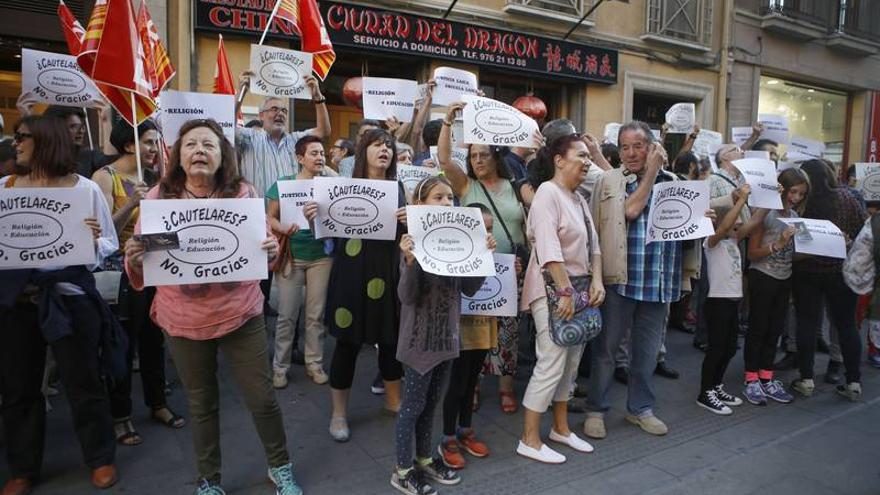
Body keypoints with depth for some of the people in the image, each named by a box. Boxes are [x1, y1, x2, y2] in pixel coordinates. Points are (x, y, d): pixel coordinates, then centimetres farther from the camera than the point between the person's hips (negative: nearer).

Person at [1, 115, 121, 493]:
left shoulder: (84, 188, -3)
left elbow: (110, 245, -2)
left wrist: (93, 239, -22)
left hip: (69, 295, -3)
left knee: (83, 381, 7)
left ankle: (101, 457, 26)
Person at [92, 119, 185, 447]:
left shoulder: (152, 178, 8)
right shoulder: (105, 177, -8)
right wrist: (131, 204, -28)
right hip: (122, 269, -5)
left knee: (153, 339, 13)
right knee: (123, 343, 3)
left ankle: (158, 404, 27)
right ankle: (121, 416, 18)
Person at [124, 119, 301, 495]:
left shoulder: (243, 193, -3)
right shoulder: (158, 197, -2)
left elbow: (263, 246, 1)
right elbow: (140, 270, 0)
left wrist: (271, 251, -22)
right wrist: (135, 258, -23)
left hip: (241, 315, 0)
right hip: (184, 320, 1)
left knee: (262, 398, 7)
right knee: (201, 404, 15)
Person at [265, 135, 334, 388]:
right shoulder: (283, 184, -3)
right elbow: (270, 218, -3)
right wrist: (284, 229, -22)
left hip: (321, 255, 2)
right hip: (291, 255, -2)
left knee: (316, 314, 7)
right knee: (287, 315, 3)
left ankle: (314, 363, 21)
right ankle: (280, 366, 17)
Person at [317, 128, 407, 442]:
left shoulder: (398, 188, 8)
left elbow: (408, 233, 6)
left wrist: (409, 220, -15)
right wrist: (314, 218, -19)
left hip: (388, 273, 3)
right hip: (351, 272, -3)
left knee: (391, 339, 13)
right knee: (348, 342, 5)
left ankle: (393, 399, 36)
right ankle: (339, 412, 21)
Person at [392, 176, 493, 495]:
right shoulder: (413, 241, -15)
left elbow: (469, 289, 5)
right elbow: (406, 297, -20)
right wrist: (410, 261, -35)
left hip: (447, 334, 6)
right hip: (420, 337, -6)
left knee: (431, 403, 19)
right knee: (413, 404, 6)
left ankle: (425, 459, 36)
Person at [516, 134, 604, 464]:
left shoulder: (579, 198, 15)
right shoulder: (547, 192, -12)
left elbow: (593, 244, 14)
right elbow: (548, 247, -21)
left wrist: (596, 281, 1)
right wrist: (564, 290, -22)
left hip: (578, 287, 9)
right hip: (552, 288, -9)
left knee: (571, 362, 14)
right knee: (552, 363, -7)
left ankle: (560, 428, 29)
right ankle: (530, 440, 6)